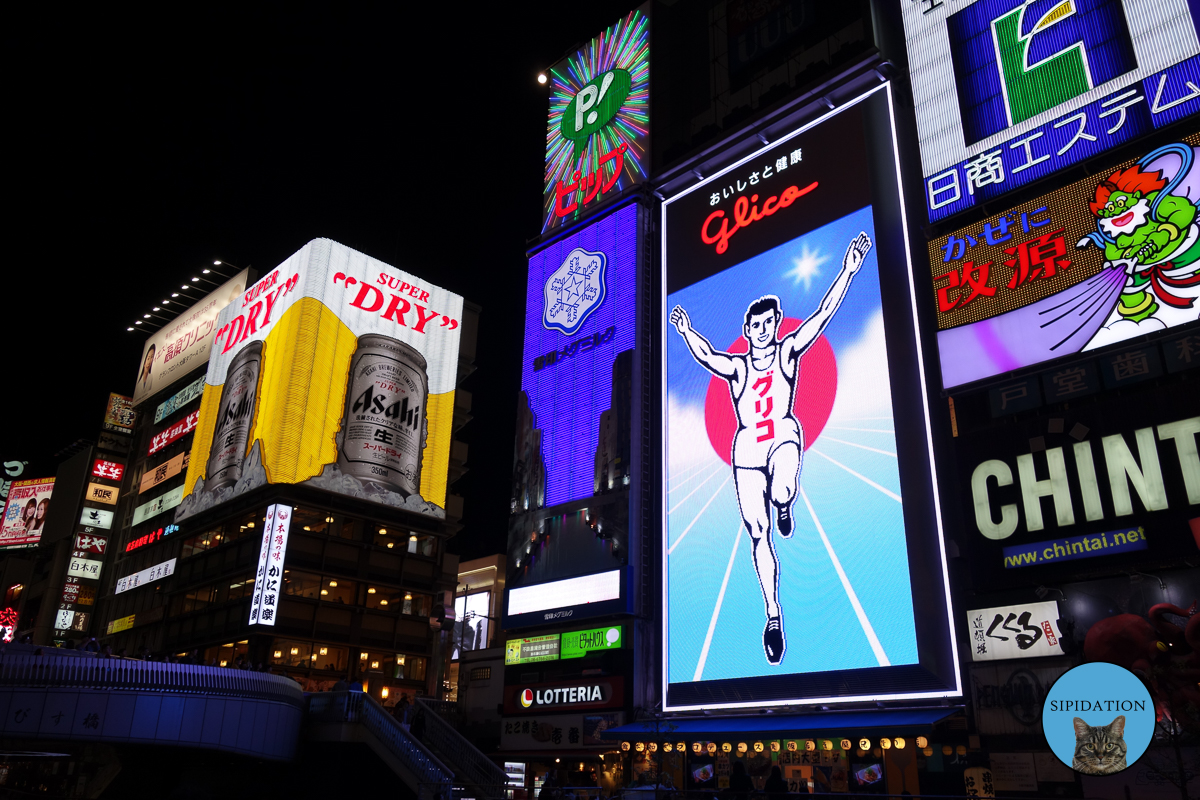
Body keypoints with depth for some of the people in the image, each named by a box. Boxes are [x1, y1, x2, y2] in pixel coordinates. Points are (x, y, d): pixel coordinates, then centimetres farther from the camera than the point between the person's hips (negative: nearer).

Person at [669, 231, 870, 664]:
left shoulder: (788, 351, 2)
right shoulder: (736, 366, 5)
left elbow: (822, 314, -6)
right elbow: (707, 356, -11)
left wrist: (848, 271, -13)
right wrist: (686, 332, -24)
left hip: (784, 436, -1)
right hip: (747, 446, 1)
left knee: (782, 493, -35)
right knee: (758, 534, -1)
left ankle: (784, 507, 7)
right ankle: (773, 615, 11)